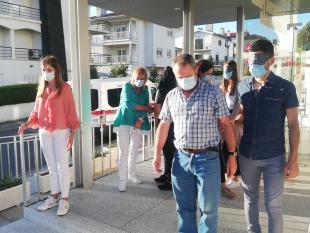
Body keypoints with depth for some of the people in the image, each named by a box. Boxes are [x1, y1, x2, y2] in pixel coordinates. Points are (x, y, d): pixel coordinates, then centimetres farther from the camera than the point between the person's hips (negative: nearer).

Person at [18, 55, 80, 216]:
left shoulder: (64, 88, -7)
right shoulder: (41, 89, 8)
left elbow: (71, 112, -9)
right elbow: (36, 111, 8)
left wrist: (72, 134, -13)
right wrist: (27, 123, -10)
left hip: (61, 133, -5)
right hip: (44, 133, 5)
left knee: (62, 166, 2)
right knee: (51, 166, 15)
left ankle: (64, 199, 15)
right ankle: (54, 196, 28)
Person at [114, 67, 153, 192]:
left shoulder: (145, 90, 6)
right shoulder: (127, 86, -7)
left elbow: (146, 107, 0)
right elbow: (128, 104, -18)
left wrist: (140, 120, -17)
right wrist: (146, 108, -12)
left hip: (137, 122, 5)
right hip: (124, 121, -5)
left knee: (134, 150, 14)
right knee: (124, 151, -7)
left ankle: (132, 174, 31)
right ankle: (123, 179, -1)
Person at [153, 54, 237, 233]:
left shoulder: (214, 92, -5)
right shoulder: (171, 96, 7)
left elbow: (227, 124, -3)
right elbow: (164, 126, 12)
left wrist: (232, 155, -6)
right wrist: (157, 154, 9)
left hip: (207, 158, -3)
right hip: (181, 158, 4)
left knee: (208, 208, 7)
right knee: (184, 207, 16)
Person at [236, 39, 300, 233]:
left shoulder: (285, 87, -8)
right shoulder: (242, 86, 1)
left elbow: (293, 125, -5)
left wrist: (293, 160, -9)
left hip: (274, 157, -3)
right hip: (247, 155, 3)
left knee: (273, 205, 5)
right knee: (250, 200, 18)